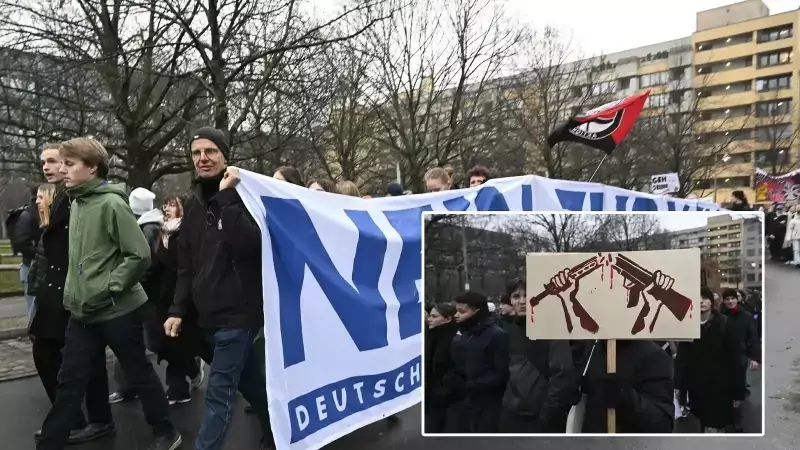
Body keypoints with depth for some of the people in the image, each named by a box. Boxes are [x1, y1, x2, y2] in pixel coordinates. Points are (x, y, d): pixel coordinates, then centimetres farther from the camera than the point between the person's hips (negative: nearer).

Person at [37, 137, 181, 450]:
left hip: (118, 310, -6)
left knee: (140, 373, 8)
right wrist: (73, 292, 13)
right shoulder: (77, 203, 9)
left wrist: (107, 290, -18)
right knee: (70, 381, 11)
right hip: (82, 312, 7)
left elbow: (139, 255, -20)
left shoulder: (111, 203, -15)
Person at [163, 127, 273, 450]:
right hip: (210, 313, 7)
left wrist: (226, 197, -27)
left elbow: (249, 245, -28)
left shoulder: (242, 194, -9)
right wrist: (178, 309, 7)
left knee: (220, 392, -4)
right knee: (248, 378, 20)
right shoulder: (193, 204, 10)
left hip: (238, 311, -7)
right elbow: (186, 263, 13)